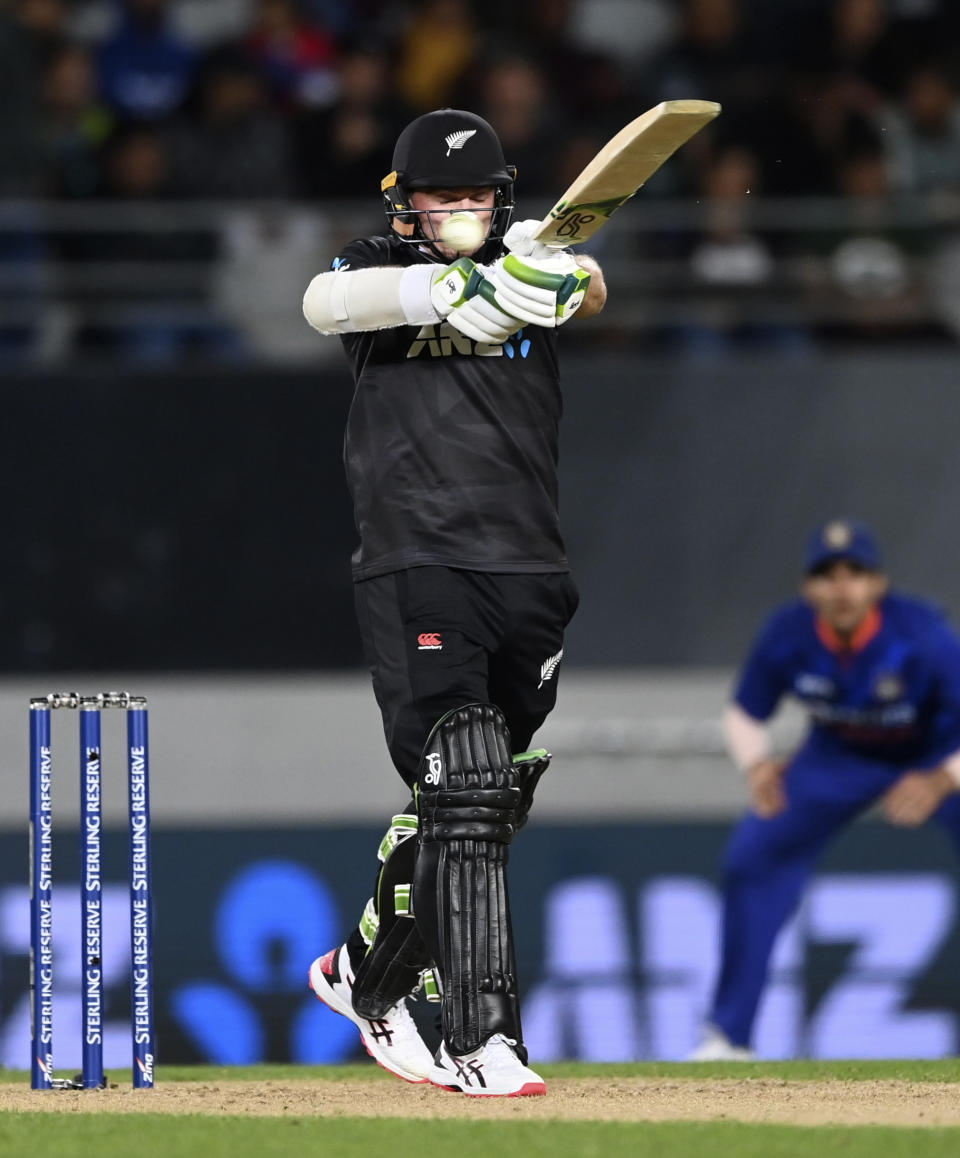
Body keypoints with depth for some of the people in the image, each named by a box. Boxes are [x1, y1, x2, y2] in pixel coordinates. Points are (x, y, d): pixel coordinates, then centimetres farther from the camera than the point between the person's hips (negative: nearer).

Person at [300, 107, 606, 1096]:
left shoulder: (524, 272, 11)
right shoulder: (376, 274, 5)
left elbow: (589, 292, -10)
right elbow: (325, 302, -18)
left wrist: (565, 269, -35)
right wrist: (451, 284, -33)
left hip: (529, 574, 4)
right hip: (416, 576, -4)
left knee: (489, 804, 13)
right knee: (464, 795, -16)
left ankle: (370, 974, 35)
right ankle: (482, 1041, -20)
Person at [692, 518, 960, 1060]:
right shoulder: (788, 636, -25)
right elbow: (745, 715, -7)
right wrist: (757, 763, -28)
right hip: (839, 757, 3)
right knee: (752, 859, -5)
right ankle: (728, 1035, 6)